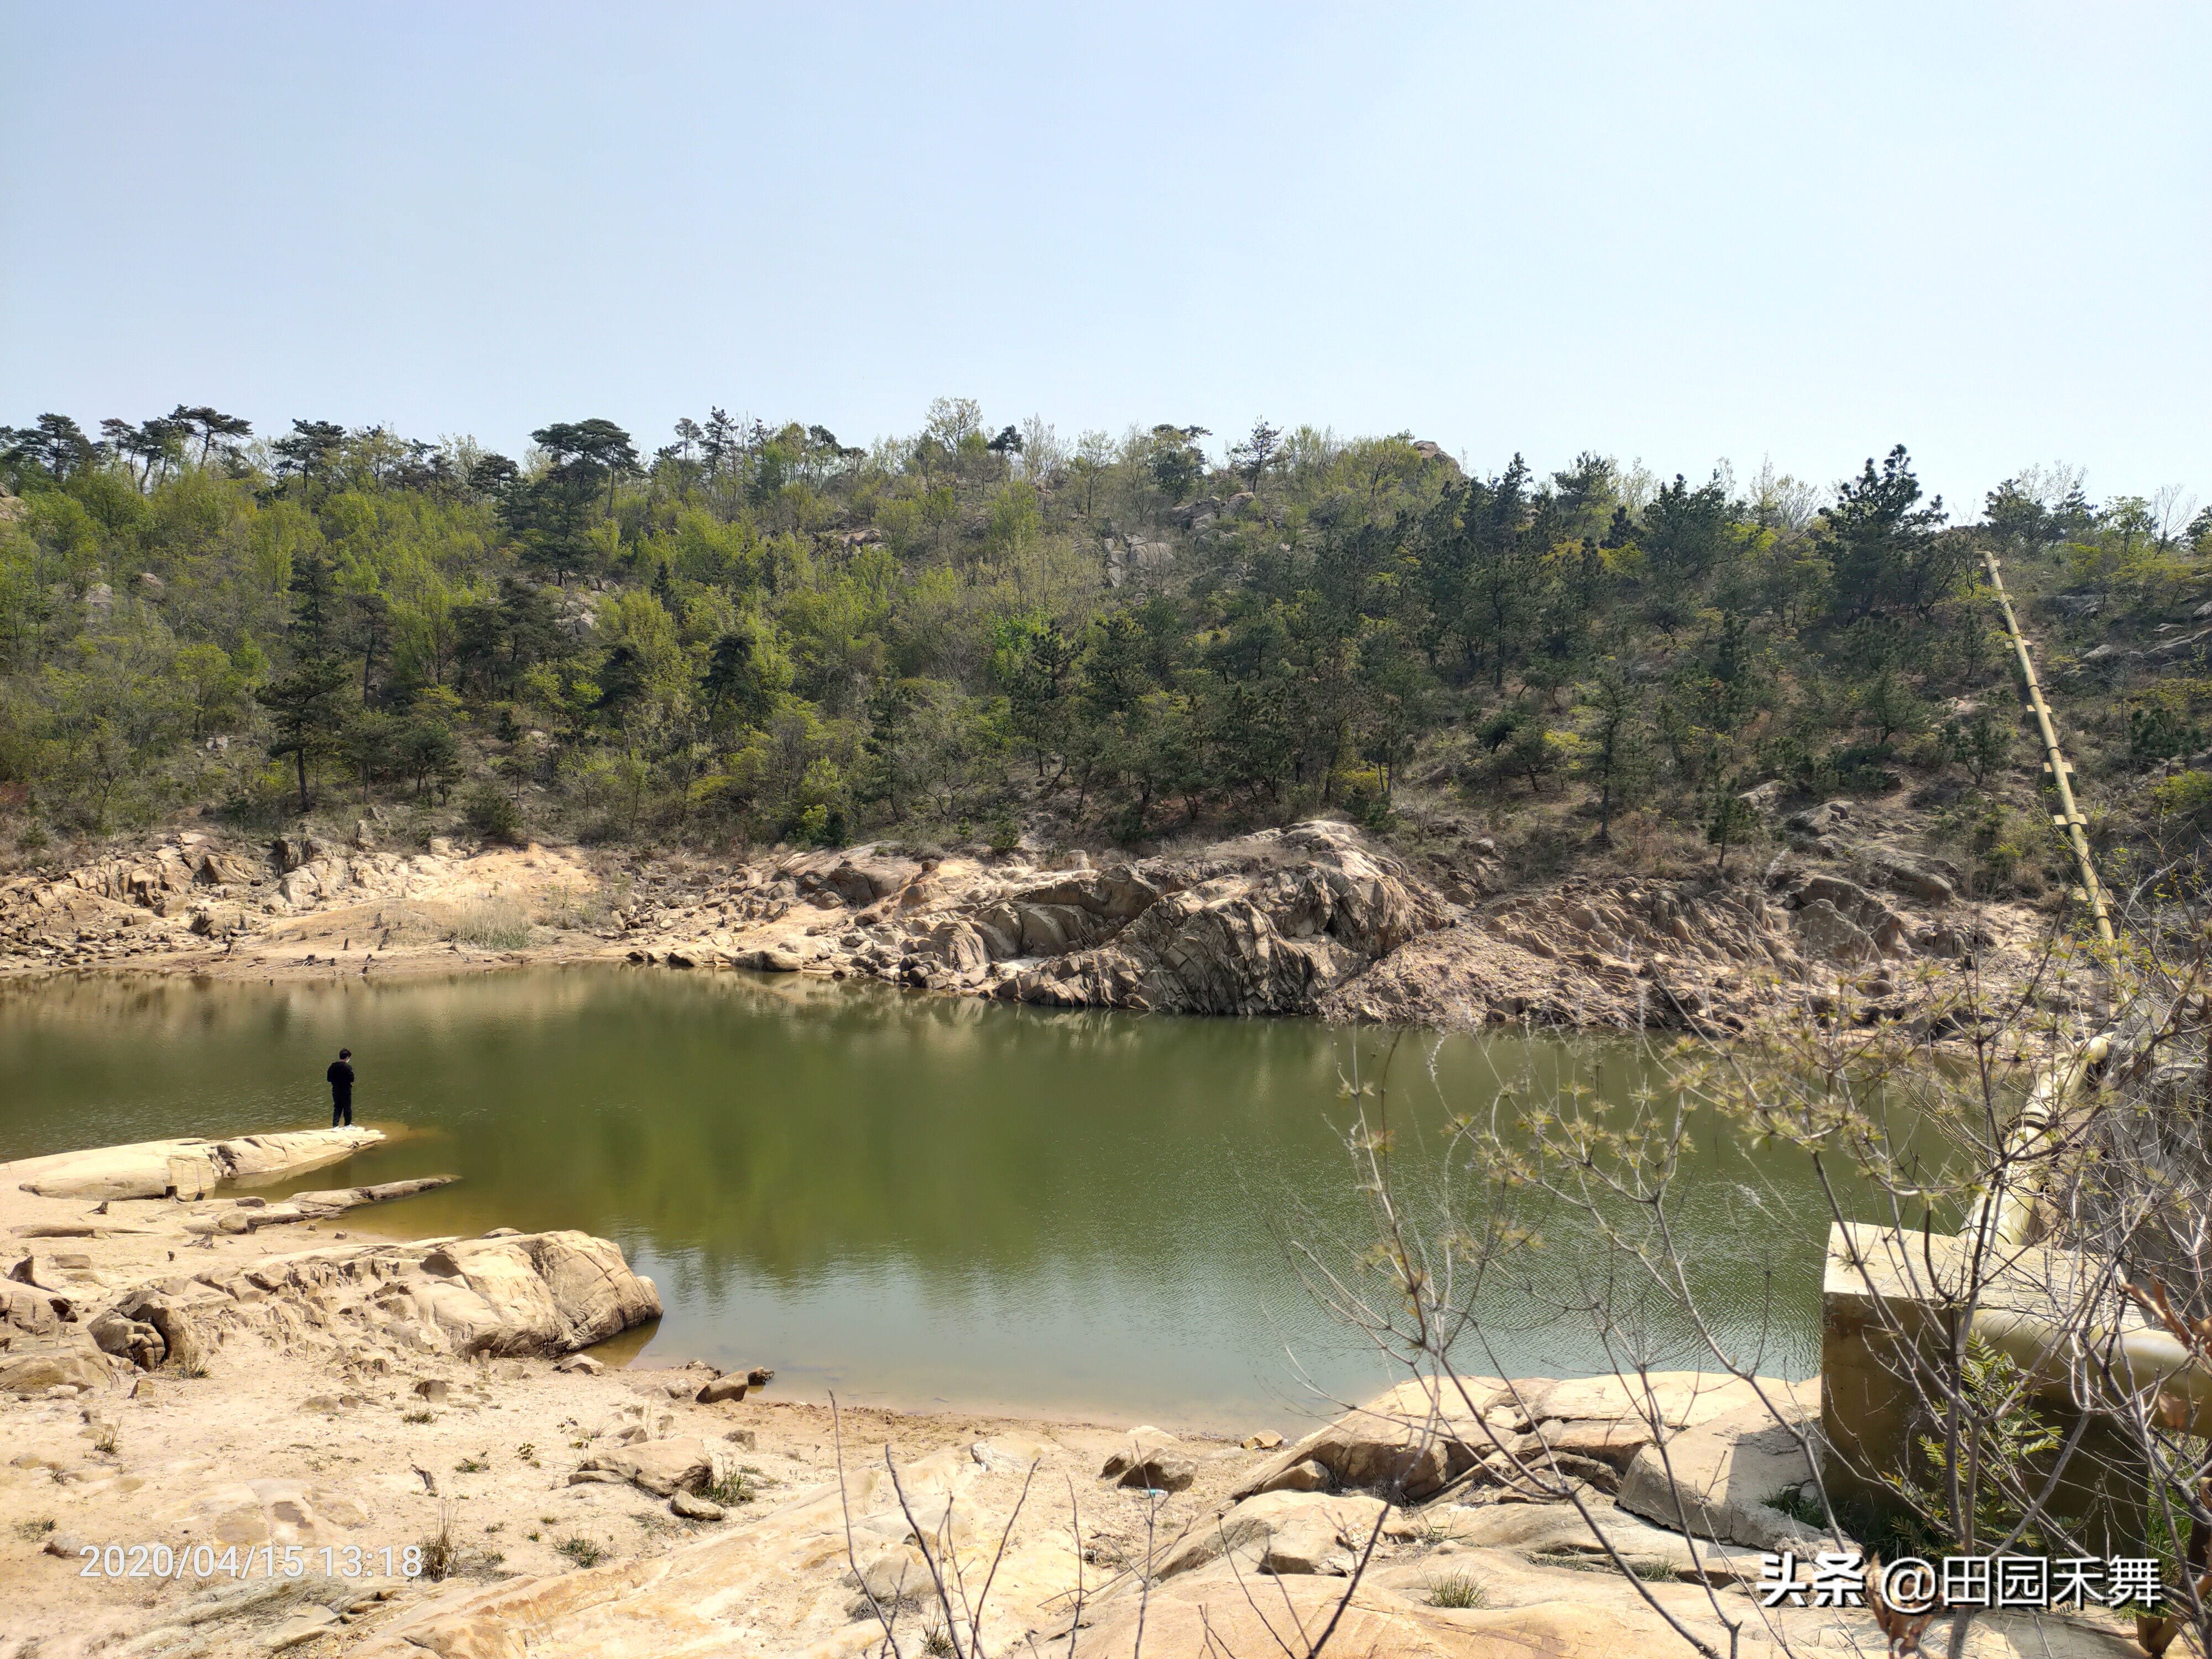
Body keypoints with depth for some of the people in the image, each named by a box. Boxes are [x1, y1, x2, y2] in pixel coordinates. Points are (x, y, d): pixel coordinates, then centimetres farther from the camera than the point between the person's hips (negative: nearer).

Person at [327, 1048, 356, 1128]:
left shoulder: (333, 1066, 0)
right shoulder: (348, 1067, -16)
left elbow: (329, 1079, 4)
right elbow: (352, 1079, -15)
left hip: (336, 1091, 5)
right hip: (346, 1091, -5)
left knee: (337, 1108, 11)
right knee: (347, 1108, 9)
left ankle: (335, 1125, 6)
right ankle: (347, 1125, 17)